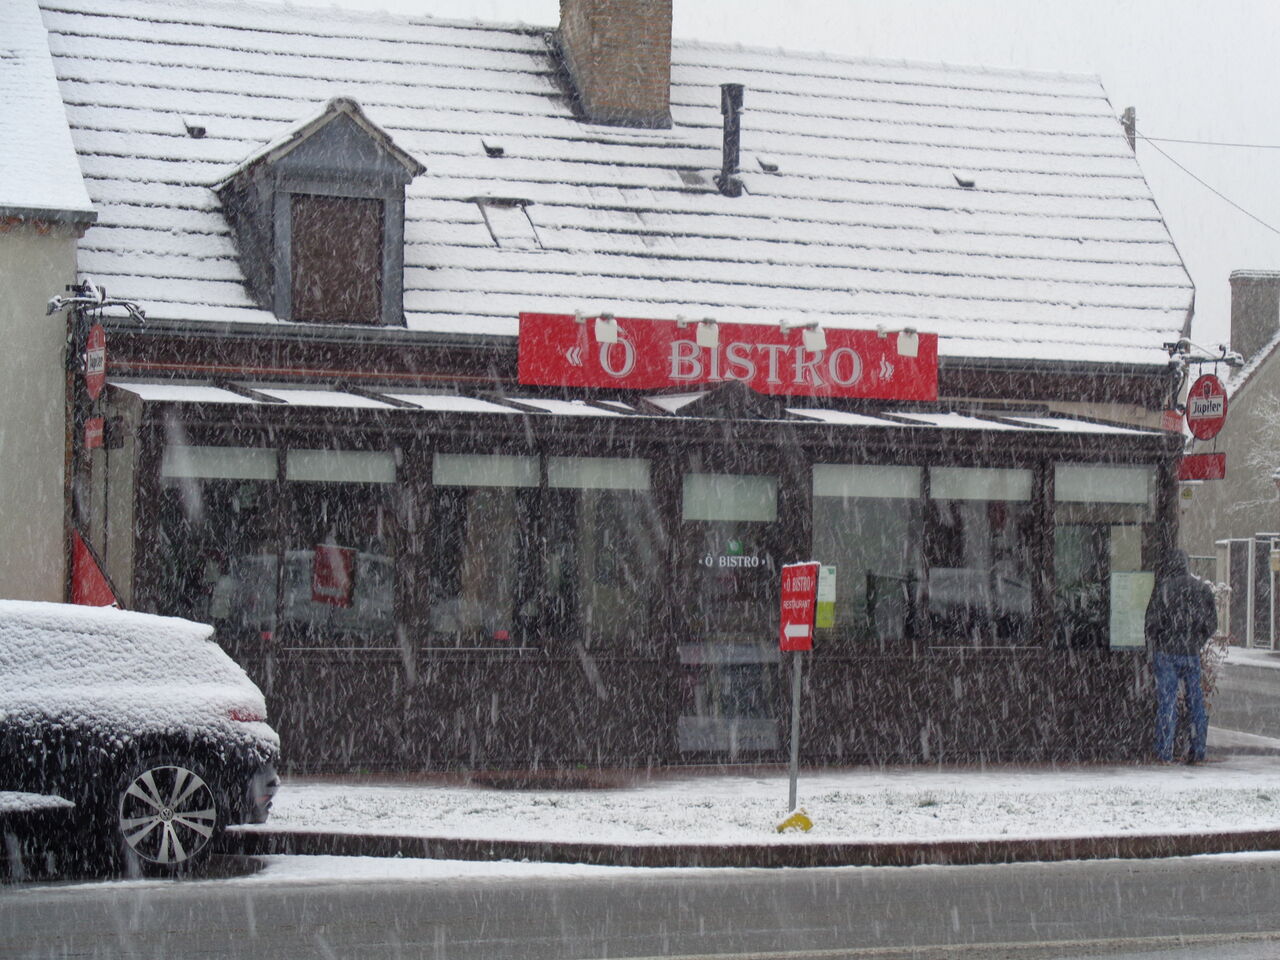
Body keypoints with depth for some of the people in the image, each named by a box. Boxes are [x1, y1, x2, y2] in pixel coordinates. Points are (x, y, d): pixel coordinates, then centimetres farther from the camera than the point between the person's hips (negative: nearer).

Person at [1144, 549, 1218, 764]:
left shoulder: (1162, 587, -7)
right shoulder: (1202, 588, 2)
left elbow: (1152, 620, -6)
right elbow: (1211, 622, 5)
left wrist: (1153, 645, 7)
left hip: (1166, 650, -2)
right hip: (1191, 652, 2)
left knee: (1166, 700, 1)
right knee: (1196, 700, 10)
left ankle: (1165, 753, -1)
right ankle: (1198, 752, 10)